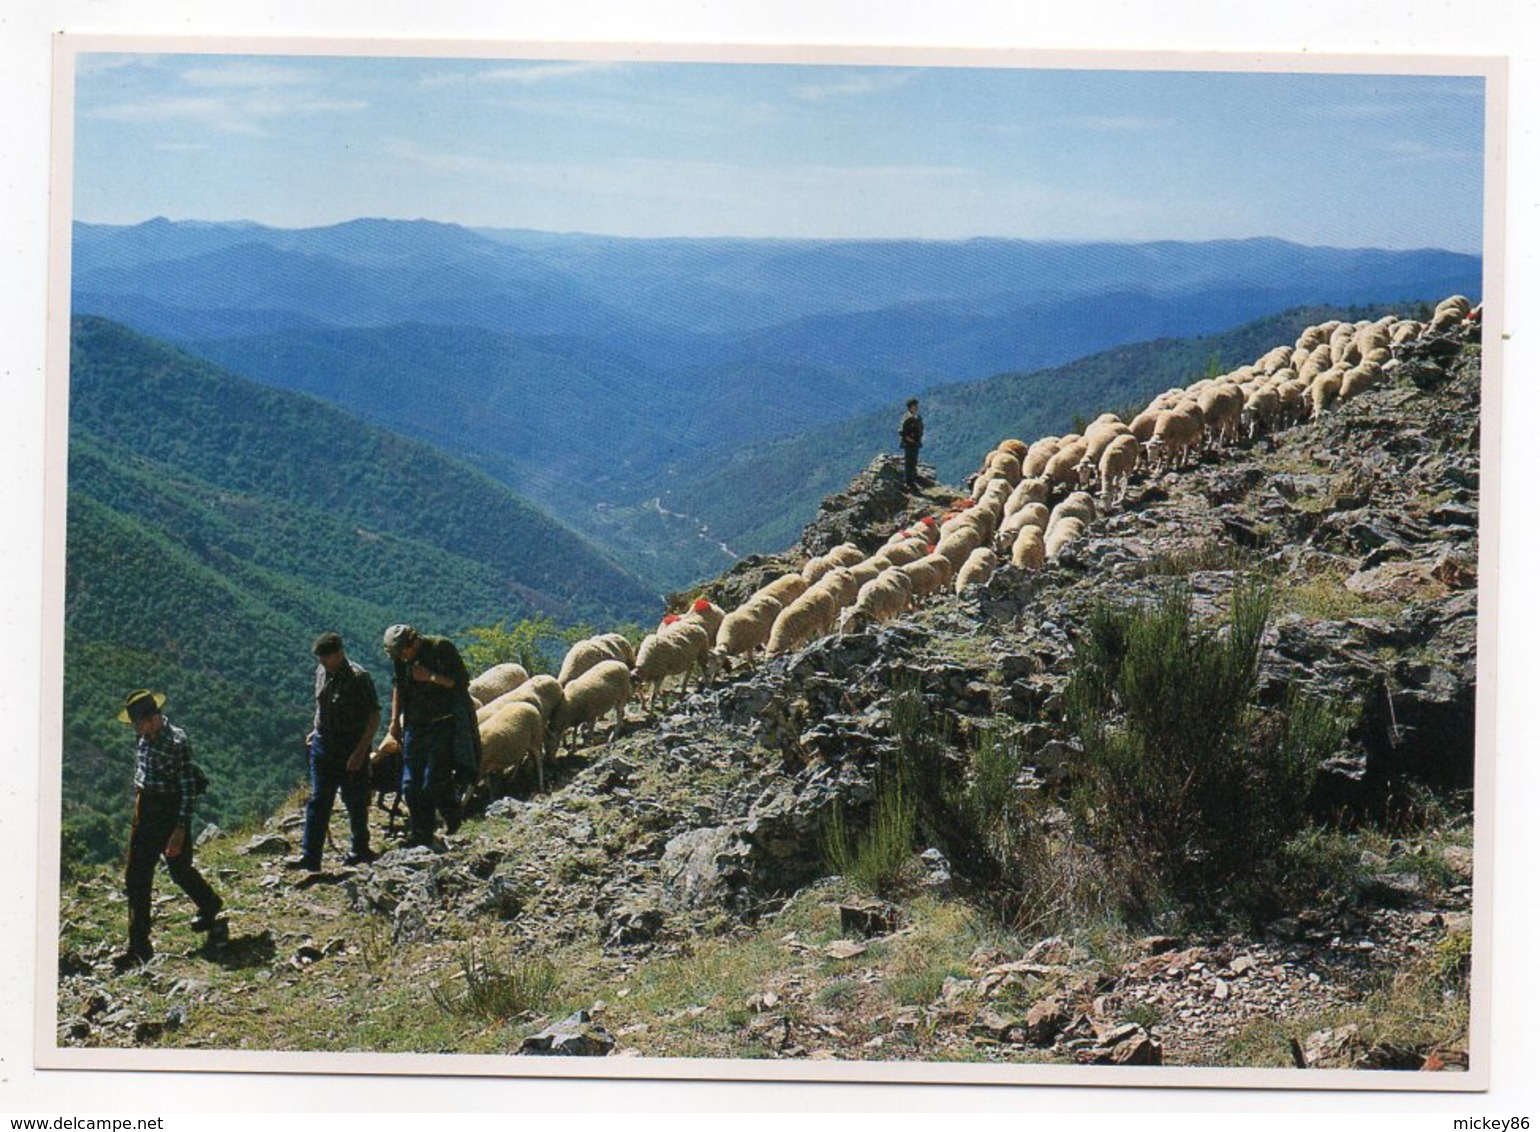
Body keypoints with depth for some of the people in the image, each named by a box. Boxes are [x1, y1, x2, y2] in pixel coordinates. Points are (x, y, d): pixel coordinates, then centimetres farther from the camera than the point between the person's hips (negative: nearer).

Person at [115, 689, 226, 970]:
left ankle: (210, 907, 30)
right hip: (145, 811, 7)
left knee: (180, 869, 5)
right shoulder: (146, 738, 1)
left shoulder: (177, 743, -21)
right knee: (136, 878, 9)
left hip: (171, 814, -7)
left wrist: (180, 830, -21)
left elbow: (188, 789, -19)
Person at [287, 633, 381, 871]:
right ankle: (310, 856, 4)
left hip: (351, 750, -6)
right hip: (323, 745, 6)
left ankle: (361, 850, 23)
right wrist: (315, 732, 13)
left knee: (355, 802, 6)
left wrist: (361, 751, -19)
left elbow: (374, 717, -16)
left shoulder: (358, 678, -17)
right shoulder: (322, 672, 5)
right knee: (318, 801, 3)